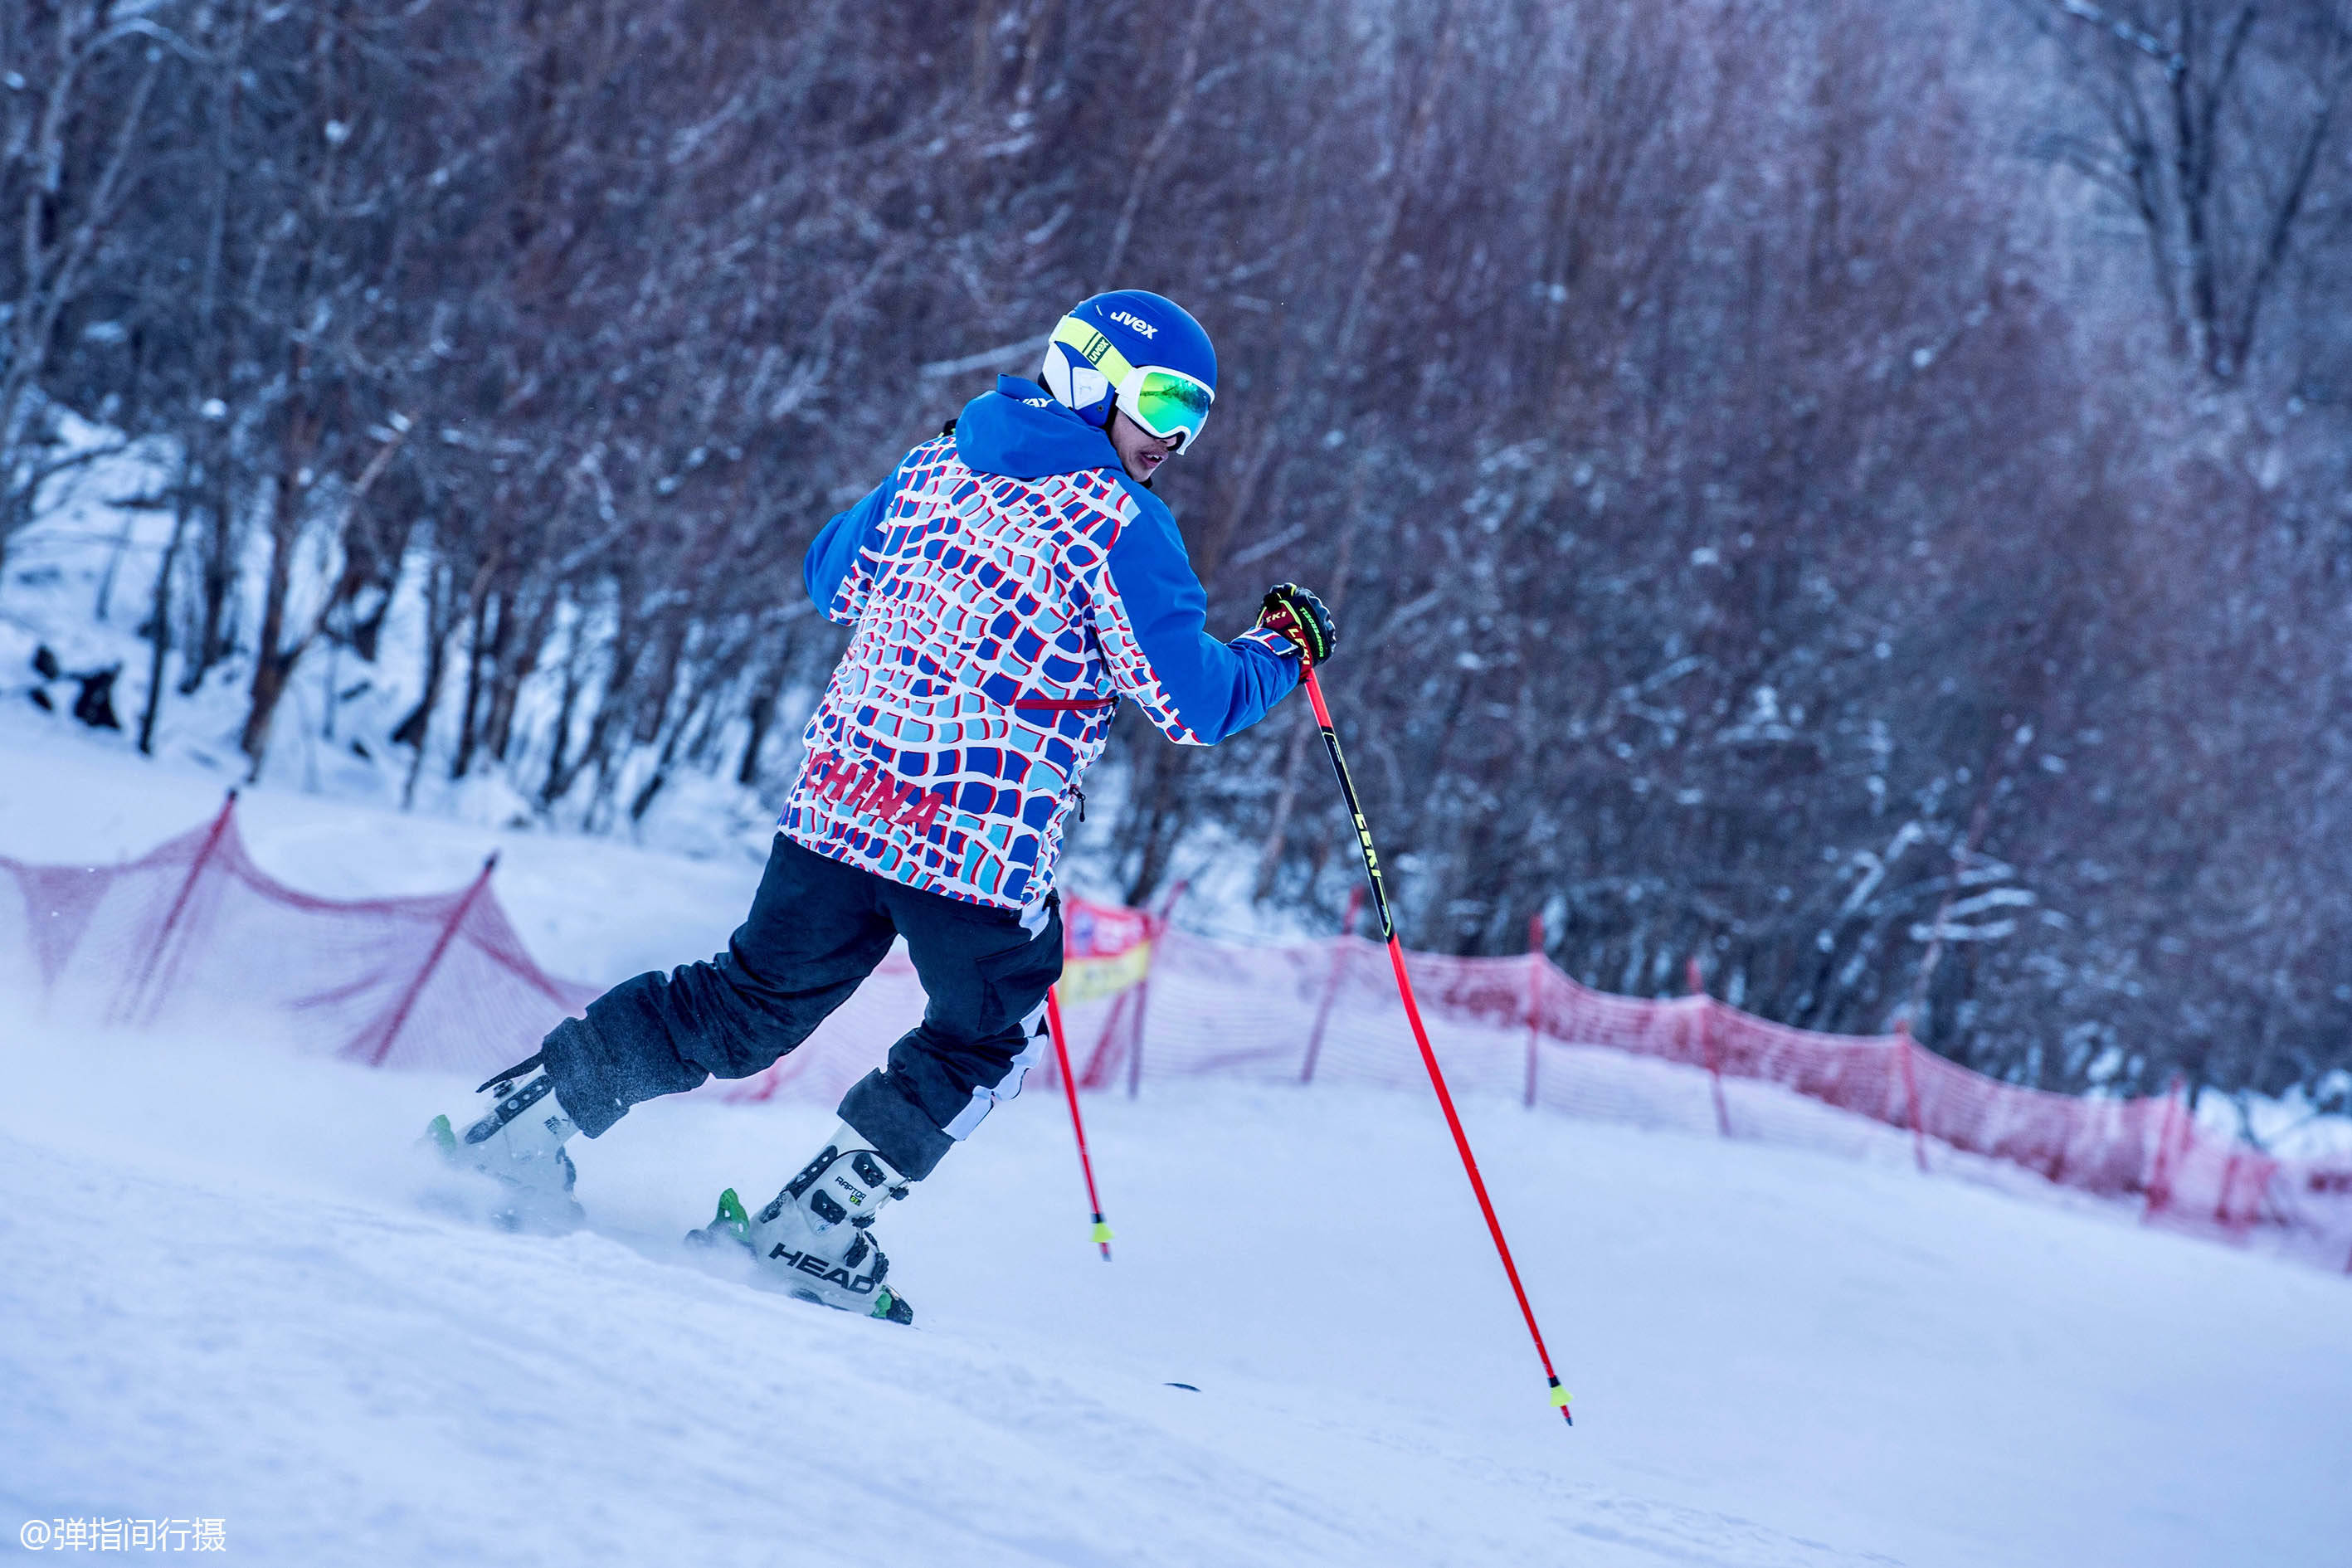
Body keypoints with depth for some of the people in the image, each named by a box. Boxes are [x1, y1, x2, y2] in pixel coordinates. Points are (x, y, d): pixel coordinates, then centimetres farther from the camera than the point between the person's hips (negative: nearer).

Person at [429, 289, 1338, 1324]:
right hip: (980, 838, -6)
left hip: (838, 795, 6)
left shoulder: (937, 464, 12)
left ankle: (520, 1121, 18)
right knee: (985, 1038, 16)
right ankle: (810, 1233, 10)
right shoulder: (1121, 522, -8)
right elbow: (1194, 704, -9)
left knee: (747, 1005, 20)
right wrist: (1283, 654, 8)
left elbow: (831, 578, 26)